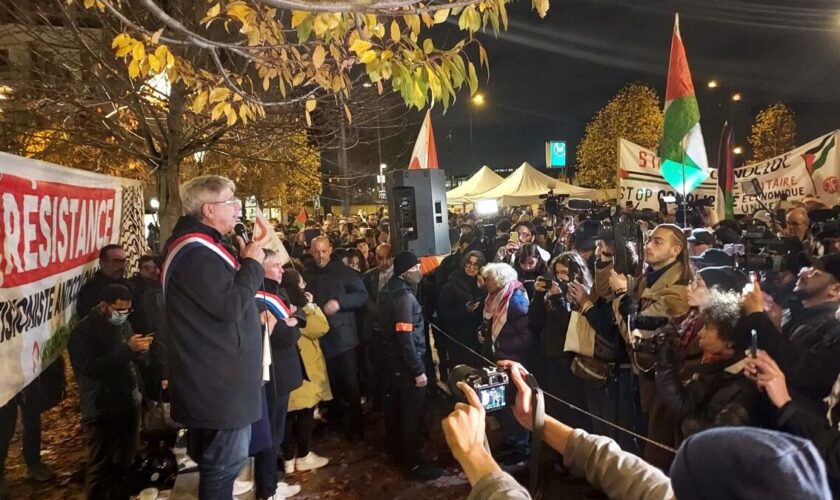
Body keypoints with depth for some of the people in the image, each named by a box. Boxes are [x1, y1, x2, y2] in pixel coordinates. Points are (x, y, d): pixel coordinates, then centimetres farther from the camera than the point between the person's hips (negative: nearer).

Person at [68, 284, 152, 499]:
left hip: (128, 402, 6)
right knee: (100, 463, 5)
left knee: (126, 459, 15)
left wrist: (139, 349, -5)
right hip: (101, 409, -6)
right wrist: (127, 349, -28)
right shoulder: (84, 332, -11)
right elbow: (92, 367, -22)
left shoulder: (122, 324, 7)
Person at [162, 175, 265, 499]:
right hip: (218, 378, -11)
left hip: (218, 374, 11)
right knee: (224, 461, 1)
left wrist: (247, 265, 4)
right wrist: (252, 264, -15)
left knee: (219, 459, 21)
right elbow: (229, 306, -26)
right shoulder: (195, 253, -20)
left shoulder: (201, 246, 14)